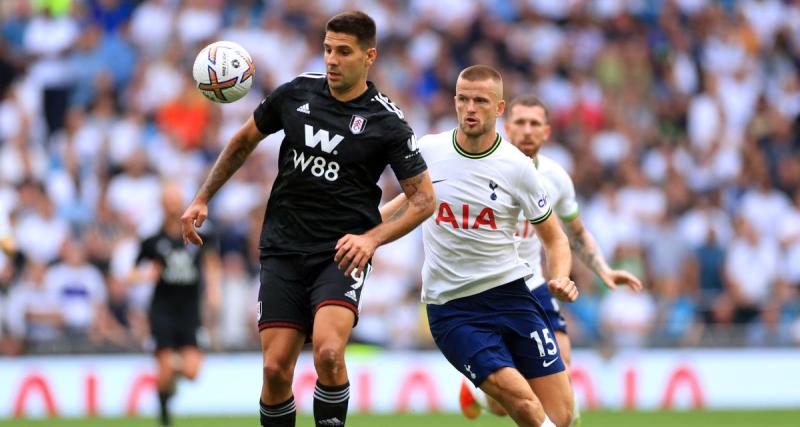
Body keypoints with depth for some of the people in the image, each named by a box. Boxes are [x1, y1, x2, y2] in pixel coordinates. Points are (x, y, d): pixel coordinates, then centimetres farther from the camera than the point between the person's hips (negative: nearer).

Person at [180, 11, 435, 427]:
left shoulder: (386, 122, -6)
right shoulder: (295, 93, 3)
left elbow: (424, 198, -3)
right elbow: (244, 141, 20)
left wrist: (372, 238, -17)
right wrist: (202, 199, 16)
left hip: (341, 254, -3)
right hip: (283, 250, 3)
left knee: (328, 353, -26)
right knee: (276, 368, -6)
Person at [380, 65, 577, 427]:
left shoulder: (517, 167, -4)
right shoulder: (427, 150, -1)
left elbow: (554, 238, 6)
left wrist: (561, 279, -12)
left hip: (508, 291, 1)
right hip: (450, 306, -1)